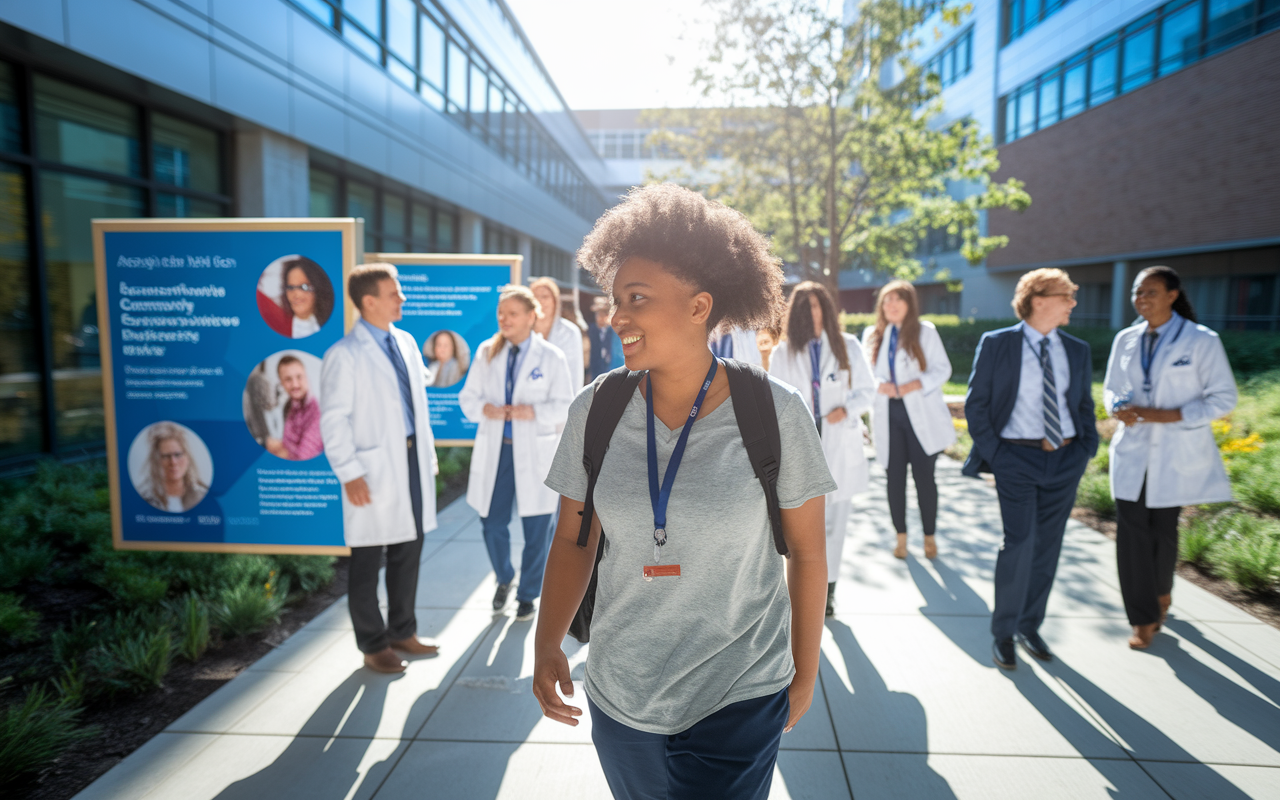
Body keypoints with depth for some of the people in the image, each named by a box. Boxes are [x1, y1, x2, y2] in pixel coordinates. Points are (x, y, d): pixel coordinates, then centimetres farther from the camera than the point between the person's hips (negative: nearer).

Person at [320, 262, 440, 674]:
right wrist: (350, 474, -16)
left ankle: (402, 631, 32)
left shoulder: (406, 342, 10)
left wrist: (428, 451, 14)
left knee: (408, 554, 16)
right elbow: (333, 421, -12)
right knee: (367, 563, 7)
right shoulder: (344, 355, -11)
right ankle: (373, 645, 22)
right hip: (375, 470, -7)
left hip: (413, 462, 7)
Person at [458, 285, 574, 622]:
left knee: (536, 530, 5)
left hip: (536, 452, -2)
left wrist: (533, 412, -21)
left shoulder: (551, 357, -4)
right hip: (495, 450, 3)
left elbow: (565, 405, -3)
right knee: (492, 524, 6)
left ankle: (528, 595, 26)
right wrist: (487, 409, -15)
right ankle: (504, 579, 36)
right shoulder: (487, 352, 5)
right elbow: (467, 397, 7)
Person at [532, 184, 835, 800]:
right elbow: (573, 541, 4)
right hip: (618, 696, 3)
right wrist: (547, 645, -5)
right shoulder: (593, 413, -7)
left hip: (739, 700, -2)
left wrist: (804, 673, 4)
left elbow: (807, 552, -3)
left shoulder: (775, 415, -13)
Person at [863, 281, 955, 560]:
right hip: (887, 415, 2)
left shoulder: (926, 331, 2)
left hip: (922, 414, -2)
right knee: (895, 477, 5)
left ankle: (930, 536, 18)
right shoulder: (872, 334, 9)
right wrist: (880, 385, -13)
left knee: (924, 475, 2)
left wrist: (915, 385, -17)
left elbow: (942, 369, -1)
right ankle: (901, 535, 19)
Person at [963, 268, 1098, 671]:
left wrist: (1085, 450, 5)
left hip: (1065, 460, 5)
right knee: (1019, 543, -11)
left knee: (1047, 547, 10)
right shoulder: (996, 344, -3)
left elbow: (1084, 405, 17)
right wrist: (992, 453, -7)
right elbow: (975, 403, -2)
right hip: (1017, 458, -4)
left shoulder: (1077, 350, 9)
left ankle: (1029, 626, 27)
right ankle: (1003, 632, 7)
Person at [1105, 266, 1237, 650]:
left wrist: (1167, 415, -19)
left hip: (1176, 454, -3)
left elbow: (1223, 398, -7)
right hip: (1132, 450, 3)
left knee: (1163, 528, 7)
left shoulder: (1201, 341, -8)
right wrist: (1120, 409, -9)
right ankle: (1144, 618, 9)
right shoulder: (1125, 340, 4)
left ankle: (1162, 592, 37)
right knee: (1131, 530, -2)